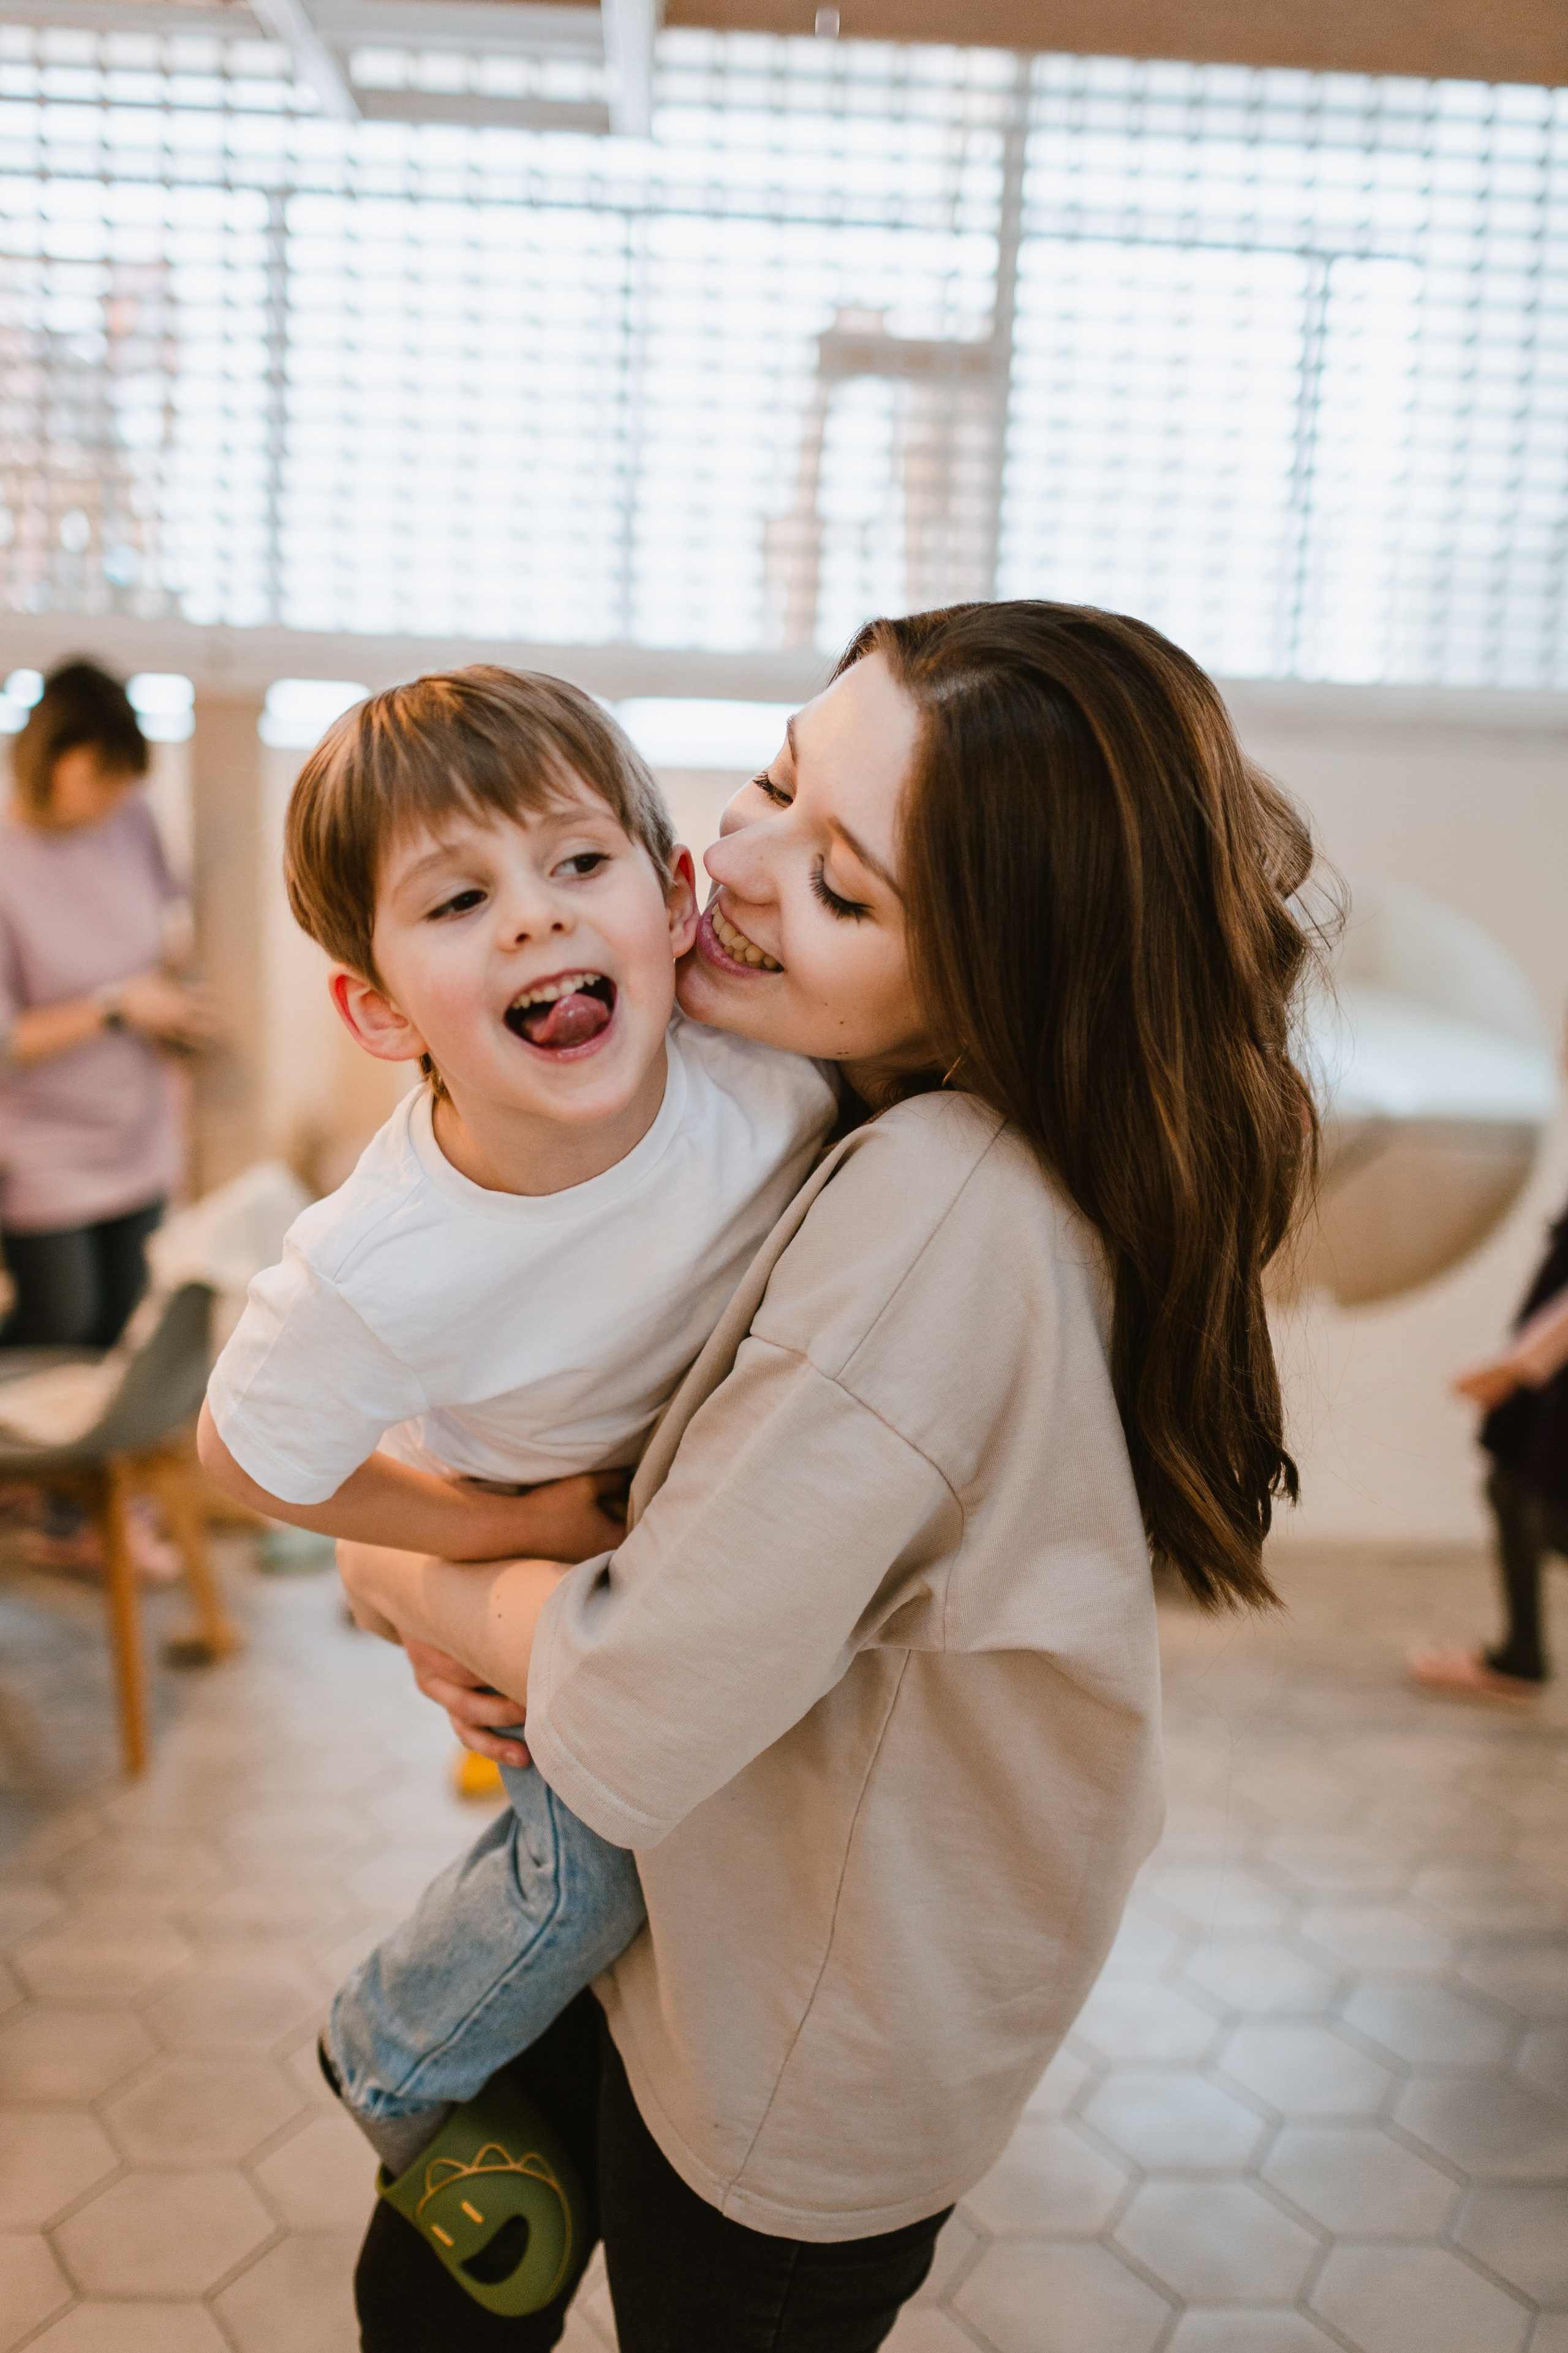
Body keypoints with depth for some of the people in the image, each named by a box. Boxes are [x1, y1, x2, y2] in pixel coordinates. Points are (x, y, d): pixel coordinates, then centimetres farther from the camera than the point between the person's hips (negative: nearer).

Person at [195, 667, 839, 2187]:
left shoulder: (779, 1084, -36)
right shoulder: (374, 1278, -41)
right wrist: (513, 1531, -20)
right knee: (594, 1856, -2)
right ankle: (395, 2066, 29)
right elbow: (243, 1458, -20)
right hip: (534, 1525, -3)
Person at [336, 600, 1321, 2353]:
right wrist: (484, 1619, -10)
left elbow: (639, 1716, -31)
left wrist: (402, 1575, -11)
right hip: (676, 1916, 8)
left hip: (803, 2069, -7)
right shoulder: (888, 1130, -5)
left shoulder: (949, 1215, -35)